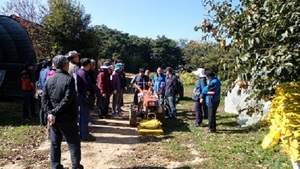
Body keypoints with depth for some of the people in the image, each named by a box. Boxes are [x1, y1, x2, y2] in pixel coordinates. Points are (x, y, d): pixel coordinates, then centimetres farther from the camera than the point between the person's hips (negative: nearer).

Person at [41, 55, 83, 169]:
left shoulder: (49, 79, 6)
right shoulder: (69, 79, -11)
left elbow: (44, 98, 1)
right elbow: (67, 99, -20)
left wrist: (49, 112, -6)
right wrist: (54, 112, -14)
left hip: (53, 117, 6)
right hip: (67, 117, -6)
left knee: (55, 143, 13)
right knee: (74, 142, 4)